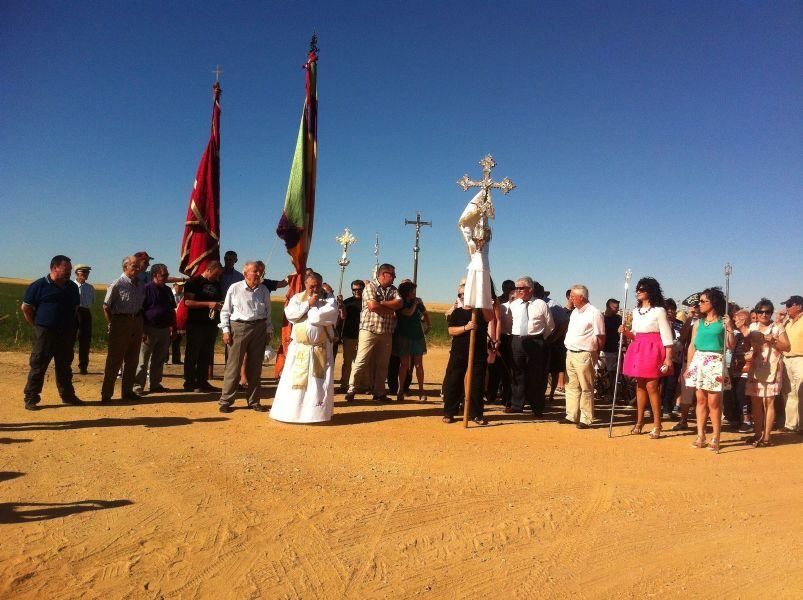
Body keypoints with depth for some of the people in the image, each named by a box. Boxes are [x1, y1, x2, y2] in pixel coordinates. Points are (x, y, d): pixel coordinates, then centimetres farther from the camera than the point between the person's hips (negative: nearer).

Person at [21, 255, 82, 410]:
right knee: (38, 366, -1)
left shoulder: (72, 287, 10)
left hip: (66, 334, 5)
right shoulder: (39, 285, -5)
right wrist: (37, 326, -2)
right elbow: (25, 308, -1)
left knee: (65, 366, 13)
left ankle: (67, 395, 23)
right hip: (45, 333, -5)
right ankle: (30, 398, 6)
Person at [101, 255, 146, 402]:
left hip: (137, 322, 6)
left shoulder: (141, 284, 8)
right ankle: (106, 394, 6)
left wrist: (142, 326, 11)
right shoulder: (117, 284, -10)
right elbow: (106, 306, -7)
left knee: (132, 360, 12)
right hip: (120, 321, -6)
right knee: (114, 360, -2)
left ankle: (127, 391, 23)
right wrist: (112, 324, -6)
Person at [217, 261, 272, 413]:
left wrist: (268, 331, 10)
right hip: (238, 327, -3)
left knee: (255, 367, 8)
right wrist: (226, 330, -5)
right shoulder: (235, 288, -1)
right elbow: (225, 311, 2)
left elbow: (268, 312, 14)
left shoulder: (264, 290, 8)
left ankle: (253, 401, 18)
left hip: (259, 328, 3)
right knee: (233, 365, -3)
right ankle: (225, 401, 7)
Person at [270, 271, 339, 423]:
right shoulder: (297, 298, 9)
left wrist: (312, 307, -5)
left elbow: (330, 316, -17)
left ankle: (317, 413, 8)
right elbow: (290, 314, -7)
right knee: (294, 380, 3)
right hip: (299, 347, 2)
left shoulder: (328, 300, 2)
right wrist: (308, 304, -9)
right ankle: (289, 412, 13)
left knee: (319, 381, 0)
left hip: (321, 349, -1)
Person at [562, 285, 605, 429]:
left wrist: (595, 353, -3)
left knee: (586, 389, -1)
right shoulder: (574, 312, 16)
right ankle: (571, 416, 21)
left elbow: (601, 337, -9)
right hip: (570, 353, 8)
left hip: (584, 355, -8)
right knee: (571, 386, 13)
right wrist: (568, 350, 13)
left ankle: (586, 419, 5)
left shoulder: (594, 313, -10)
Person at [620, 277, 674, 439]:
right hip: (638, 351, 7)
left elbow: (667, 336, -9)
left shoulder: (659, 311, -8)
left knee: (651, 387, -8)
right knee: (640, 386, 12)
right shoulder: (636, 311, 12)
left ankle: (657, 425, 1)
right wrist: (625, 332, -4)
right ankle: (639, 421, 21)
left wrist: (668, 358, -13)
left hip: (653, 351, -7)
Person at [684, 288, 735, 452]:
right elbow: (692, 346, 12)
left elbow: (731, 346, -6)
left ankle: (715, 438, 4)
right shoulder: (698, 323, 11)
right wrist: (688, 366, 9)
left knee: (714, 401, -5)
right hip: (699, 362, 4)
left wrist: (730, 328, -17)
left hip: (715, 363, -4)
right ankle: (700, 435, 11)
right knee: (701, 400, 6)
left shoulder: (722, 322, -1)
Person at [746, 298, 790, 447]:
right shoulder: (752, 327, 13)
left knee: (768, 402, -5)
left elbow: (787, 347, -3)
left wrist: (773, 341, -16)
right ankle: (758, 434, 14)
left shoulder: (777, 328, 3)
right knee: (756, 403, 5)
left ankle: (767, 436, 0)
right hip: (755, 369, 4)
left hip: (771, 370, -4)